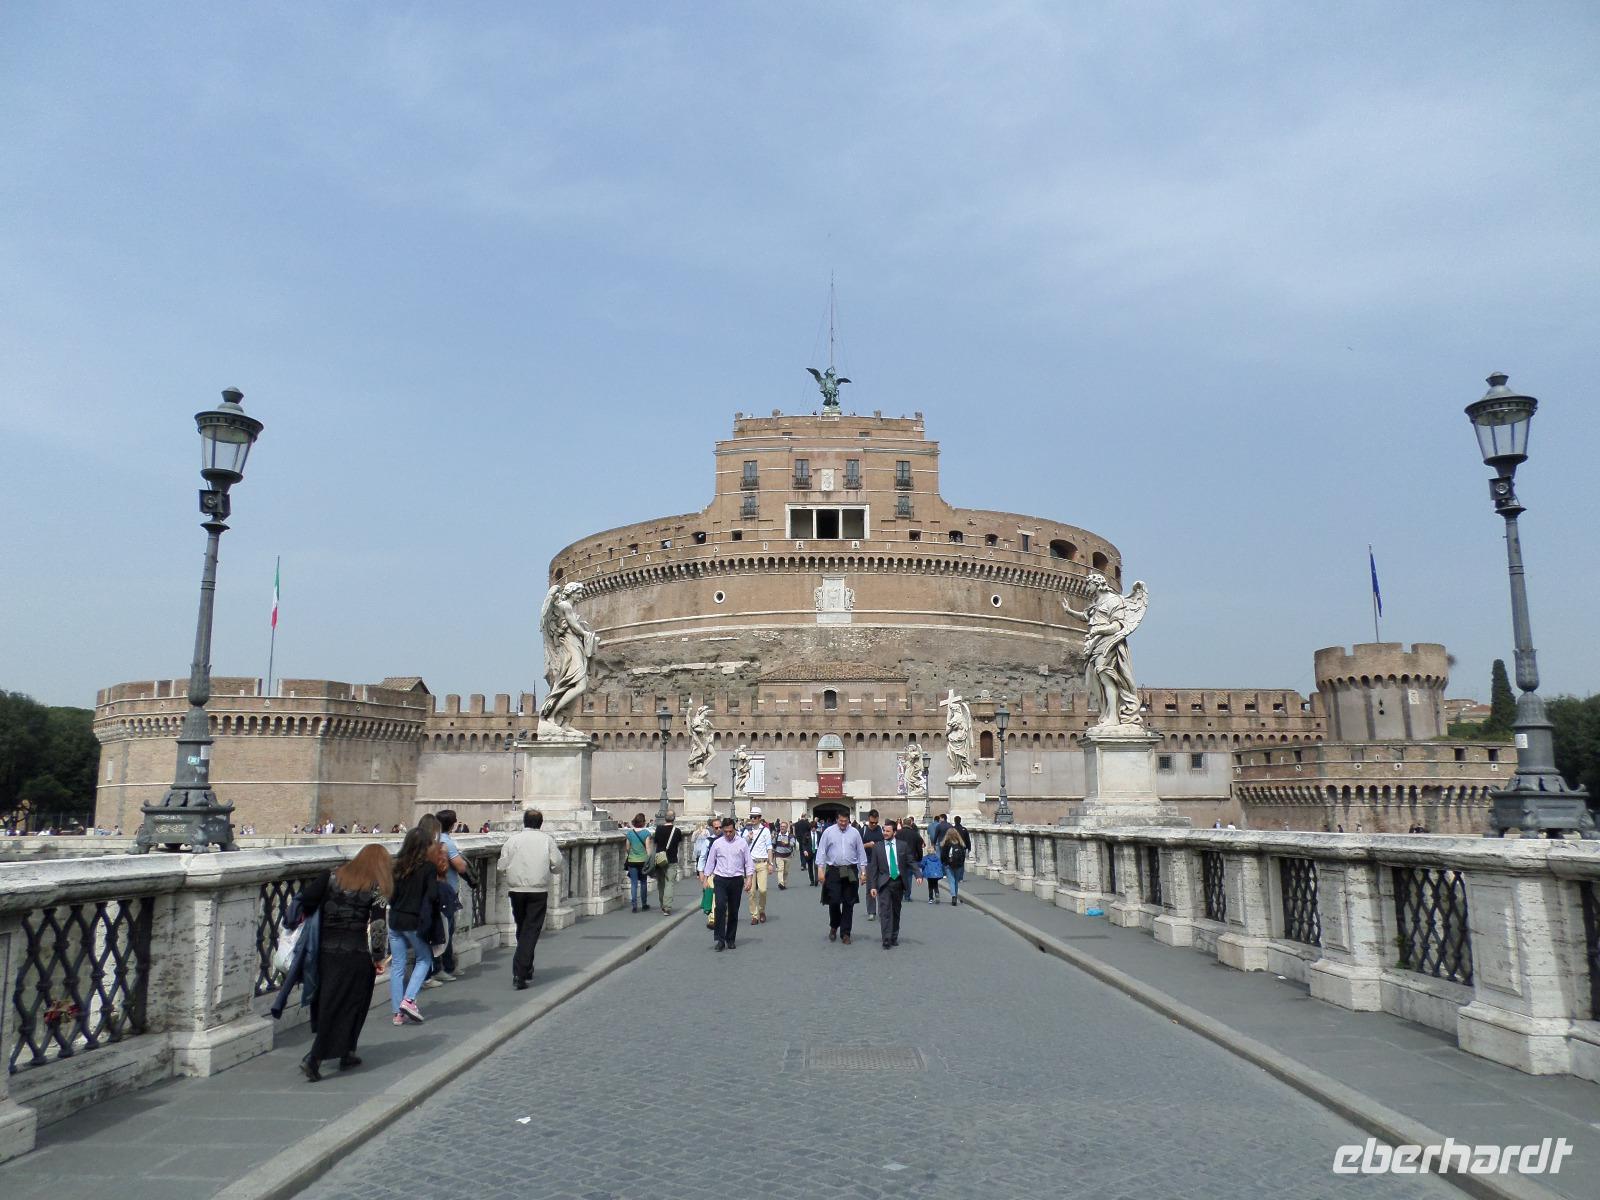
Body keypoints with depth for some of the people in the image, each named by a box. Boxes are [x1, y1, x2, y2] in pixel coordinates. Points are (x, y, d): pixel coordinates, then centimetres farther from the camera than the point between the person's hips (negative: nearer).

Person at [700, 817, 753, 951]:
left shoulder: (742, 843, 2)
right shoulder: (717, 843, 4)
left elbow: (748, 862, 4)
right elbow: (710, 861, 10)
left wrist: (749, 878, -5)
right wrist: (705, 878, 6)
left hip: (736, 879, 1)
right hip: (720, 879, -1)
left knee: (733, 910, 6)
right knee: (720, 907, -16)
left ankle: (730, 939, 18)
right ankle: (720, 939, -12)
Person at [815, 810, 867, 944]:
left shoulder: (855, 832, 4)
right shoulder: (828, 832, 0)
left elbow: (861, 852, 8)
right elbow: (821, 851, 1)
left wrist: (863, 870, 4)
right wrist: (820, 869, -5)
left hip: (850, 871, 2)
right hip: (833, 871, -2)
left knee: (849, 903, 5)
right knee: (834, 901, -5)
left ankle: (845, 933, 15)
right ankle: (834, 926, 22)